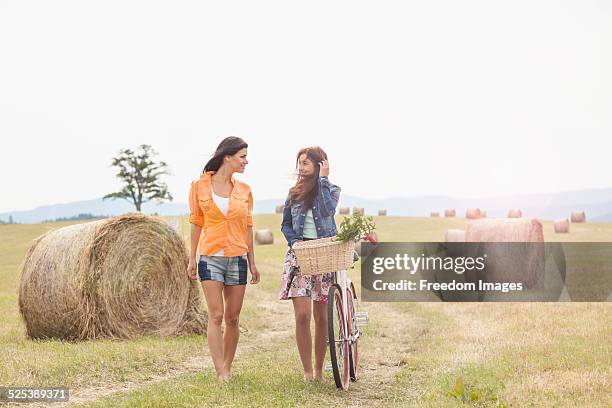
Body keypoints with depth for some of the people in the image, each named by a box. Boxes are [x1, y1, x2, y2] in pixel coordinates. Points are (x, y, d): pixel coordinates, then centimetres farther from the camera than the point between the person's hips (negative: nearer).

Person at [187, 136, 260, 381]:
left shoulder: (244, 190, 7)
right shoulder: (200, 186, -1)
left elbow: (247, 227, 10)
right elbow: (196, 223, 3)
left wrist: (252, 262, 9)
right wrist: (192, 258, 1)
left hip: (238, 259, 3)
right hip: (210, 258, -3)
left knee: (232, 318, 5)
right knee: (216, 315, -9)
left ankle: (227, 369, 16)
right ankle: (221, 374, -9)